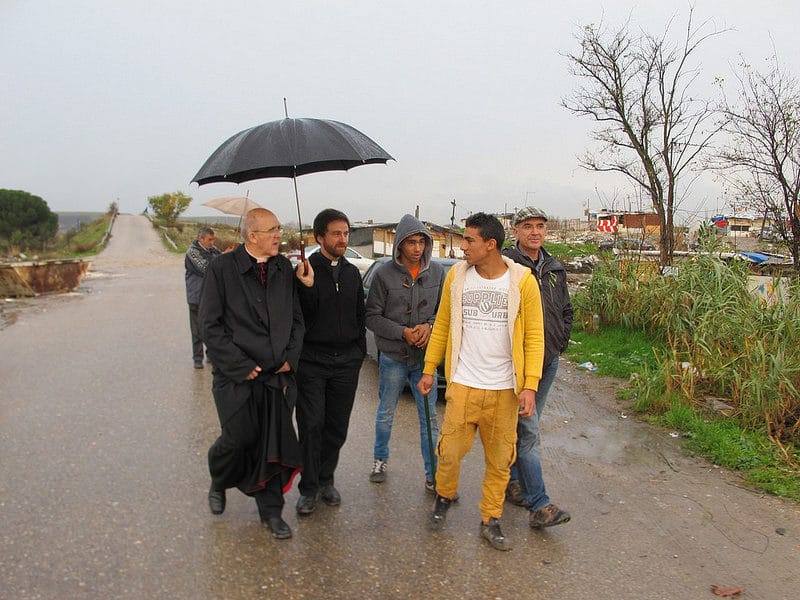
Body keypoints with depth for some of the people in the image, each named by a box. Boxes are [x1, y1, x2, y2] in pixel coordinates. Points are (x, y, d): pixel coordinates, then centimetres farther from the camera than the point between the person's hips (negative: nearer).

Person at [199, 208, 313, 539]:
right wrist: (241, 366, -11)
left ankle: (271, 511, 24)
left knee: (275, 443, 7)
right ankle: (218, 484, 37)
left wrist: (291, 358, 0)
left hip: (279, 375, 4)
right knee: (239, 438, 3)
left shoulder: (284, 268, 6)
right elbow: (211, 325, -7)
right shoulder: (222, 268, -6)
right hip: (236, 377, -3)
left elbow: (297, 319, 12)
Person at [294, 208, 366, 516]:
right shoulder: (305, 270, -6)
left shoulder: (352, 273, 10)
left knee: (337, 427, 10)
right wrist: (307, 286, -27)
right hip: (312, 361, -4)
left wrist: (359, 352, 12)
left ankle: (325, 480, 26)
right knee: (311, 426, -2)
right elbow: (299, 316, -12)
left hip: (346, 363, 4)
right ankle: (309, 488, 12)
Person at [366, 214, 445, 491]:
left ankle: (433, 476, 20)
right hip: (393, 357, -1)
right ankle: (380, 460, 39)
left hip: (425, 357, 1)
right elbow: (372, 316, -8)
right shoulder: (385, 273, -9)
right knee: (385, 414, 16)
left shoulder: (436, 272, -2)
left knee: (429, 418, 7)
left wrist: (429, 326, -15)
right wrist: (402, 332, -18)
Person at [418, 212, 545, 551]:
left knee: (500, 460, 9)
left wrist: (530, 386, -9)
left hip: (505, 390, 0)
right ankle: (444, 497, 34)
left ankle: (491, 521, 27)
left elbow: (534, 337, -3)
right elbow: (442, 326, 9)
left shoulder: (522, 280, -5)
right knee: (450, 452, 4)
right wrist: (429, 369, 8)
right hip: (462, 384, 1)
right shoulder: (456, 276, 1)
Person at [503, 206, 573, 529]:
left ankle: (513, 481, 33)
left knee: (526, 426, 17)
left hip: (548, 360, 7)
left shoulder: (555, 269, 12)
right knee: (527, 429, -7)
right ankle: (539, 504, -5)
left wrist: (560, 342, 12)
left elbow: (566, 310, 24)